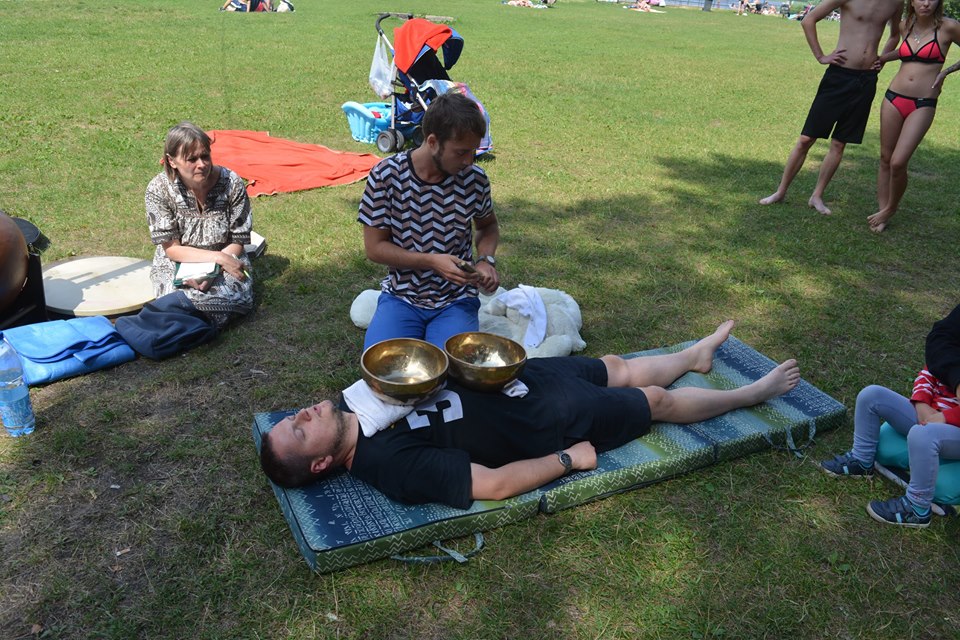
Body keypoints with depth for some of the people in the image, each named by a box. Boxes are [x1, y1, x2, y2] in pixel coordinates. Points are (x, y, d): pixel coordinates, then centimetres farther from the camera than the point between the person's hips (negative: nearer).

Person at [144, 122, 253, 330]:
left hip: (225, 260, 1)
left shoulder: (232, 183, -15)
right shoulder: (158, 189, -16)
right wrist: (218, 257, -25)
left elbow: (238, 241, -7)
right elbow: (171, 248, -13)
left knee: (236, 297, -31)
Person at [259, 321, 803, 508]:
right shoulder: (395, 464, -31)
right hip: (547, 421, -6)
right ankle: (753, 394, 36)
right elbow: (495, 484, -30)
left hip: (514, 375, 6)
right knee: (659, 400, 10)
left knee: (619, 366, 21)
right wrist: (569, 458, -21)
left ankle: (697, 356, 51)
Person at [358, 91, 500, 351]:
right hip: (401, 297, 0)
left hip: (457, 301, 1)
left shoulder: (474, 178, -6)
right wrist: (432, 261, -19)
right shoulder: (385, 176, -12)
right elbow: (374, 247, -7)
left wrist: (487, 260, -6)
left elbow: (488, 225, 15)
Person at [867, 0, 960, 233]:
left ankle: (891, 208, 10)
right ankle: (882, 209, 18)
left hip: (922, 106, -4)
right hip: (893, 99, 4)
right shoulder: (906, 25, 8)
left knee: (898, 163, -13)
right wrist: (885, 57, 17)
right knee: (885, 159, 7)